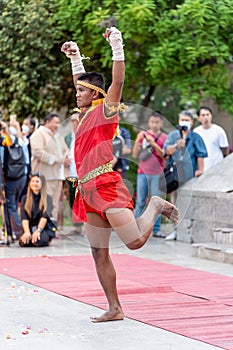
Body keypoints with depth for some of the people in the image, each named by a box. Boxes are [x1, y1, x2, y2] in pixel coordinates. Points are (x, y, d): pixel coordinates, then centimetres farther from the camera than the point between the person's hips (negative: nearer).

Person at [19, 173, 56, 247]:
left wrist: (38, 230, -29)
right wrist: (27, 232, -23)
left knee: (38, 241, -33)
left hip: (44, 227, -2)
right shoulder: (25, 199, 6)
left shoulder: (47, 198, 0)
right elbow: (24, 217, -5)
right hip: (29, 227, 2)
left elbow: (45, 216, -14)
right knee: (23, 242, -29)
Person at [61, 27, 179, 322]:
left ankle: (155, 207, 15)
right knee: (99, 254, 4)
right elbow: (81, 83, 34)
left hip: (107, 188, -8)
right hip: (89, 192, 8)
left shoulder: (105, 110, -2)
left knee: (135, 242, -12)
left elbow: (118, 80, -14)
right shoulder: (86, 112, 18)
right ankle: (115, 309, 8)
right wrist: (75, 57, 35)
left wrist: (117, 46, -18)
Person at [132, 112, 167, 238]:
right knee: (140, 201, 1)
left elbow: (165, 156, -6)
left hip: (157, 174, -1)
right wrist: (137, 141, -9)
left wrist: (154, 144, -16)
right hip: (142, 172, 1)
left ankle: (156, 229, -1)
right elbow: (135, 155, 6)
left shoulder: (164, 138, 5)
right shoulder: (143, 135, 9)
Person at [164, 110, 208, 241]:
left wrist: (200, 170, -8)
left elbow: (200, 155, 1)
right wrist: (176, 145, -18)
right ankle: (176, 229, 13)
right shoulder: (172, 135, 11)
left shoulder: (196, 137, 5)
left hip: (190, 175, -3)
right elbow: (167, 151, -1)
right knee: (175, 203, 7)